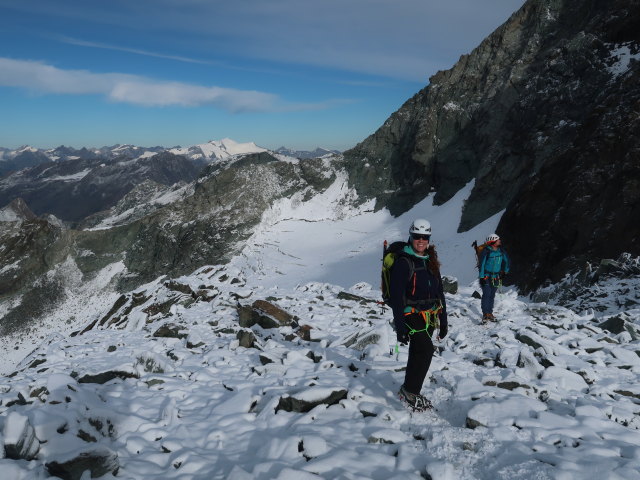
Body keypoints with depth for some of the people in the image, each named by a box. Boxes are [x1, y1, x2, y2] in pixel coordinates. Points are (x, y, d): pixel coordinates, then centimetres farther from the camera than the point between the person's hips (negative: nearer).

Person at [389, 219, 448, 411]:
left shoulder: (431, 262, 11)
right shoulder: (403, 262, -11)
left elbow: (439, 293, 16)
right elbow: (397, 297, -15)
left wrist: (443, 321, 14)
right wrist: (400, 327, -19)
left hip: (429, 317, 7)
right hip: (412, 316, -7)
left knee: (418, 354, 13)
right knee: (426, 351, -18)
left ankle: (409, 391, 28)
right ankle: (410, 391, -2)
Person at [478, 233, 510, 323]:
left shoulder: (501, 251, 0)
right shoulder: (486, 252, -17)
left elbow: (506, 260, 17)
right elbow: (481, 264, -14)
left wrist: (505, 271, 20)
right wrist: (482, 277, -15)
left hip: (496, 277, 5)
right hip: (486, 277, -5)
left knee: (492, 295, 9)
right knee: (486, 295, -10)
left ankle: (490, 313, 18)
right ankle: (485, 314, -5)